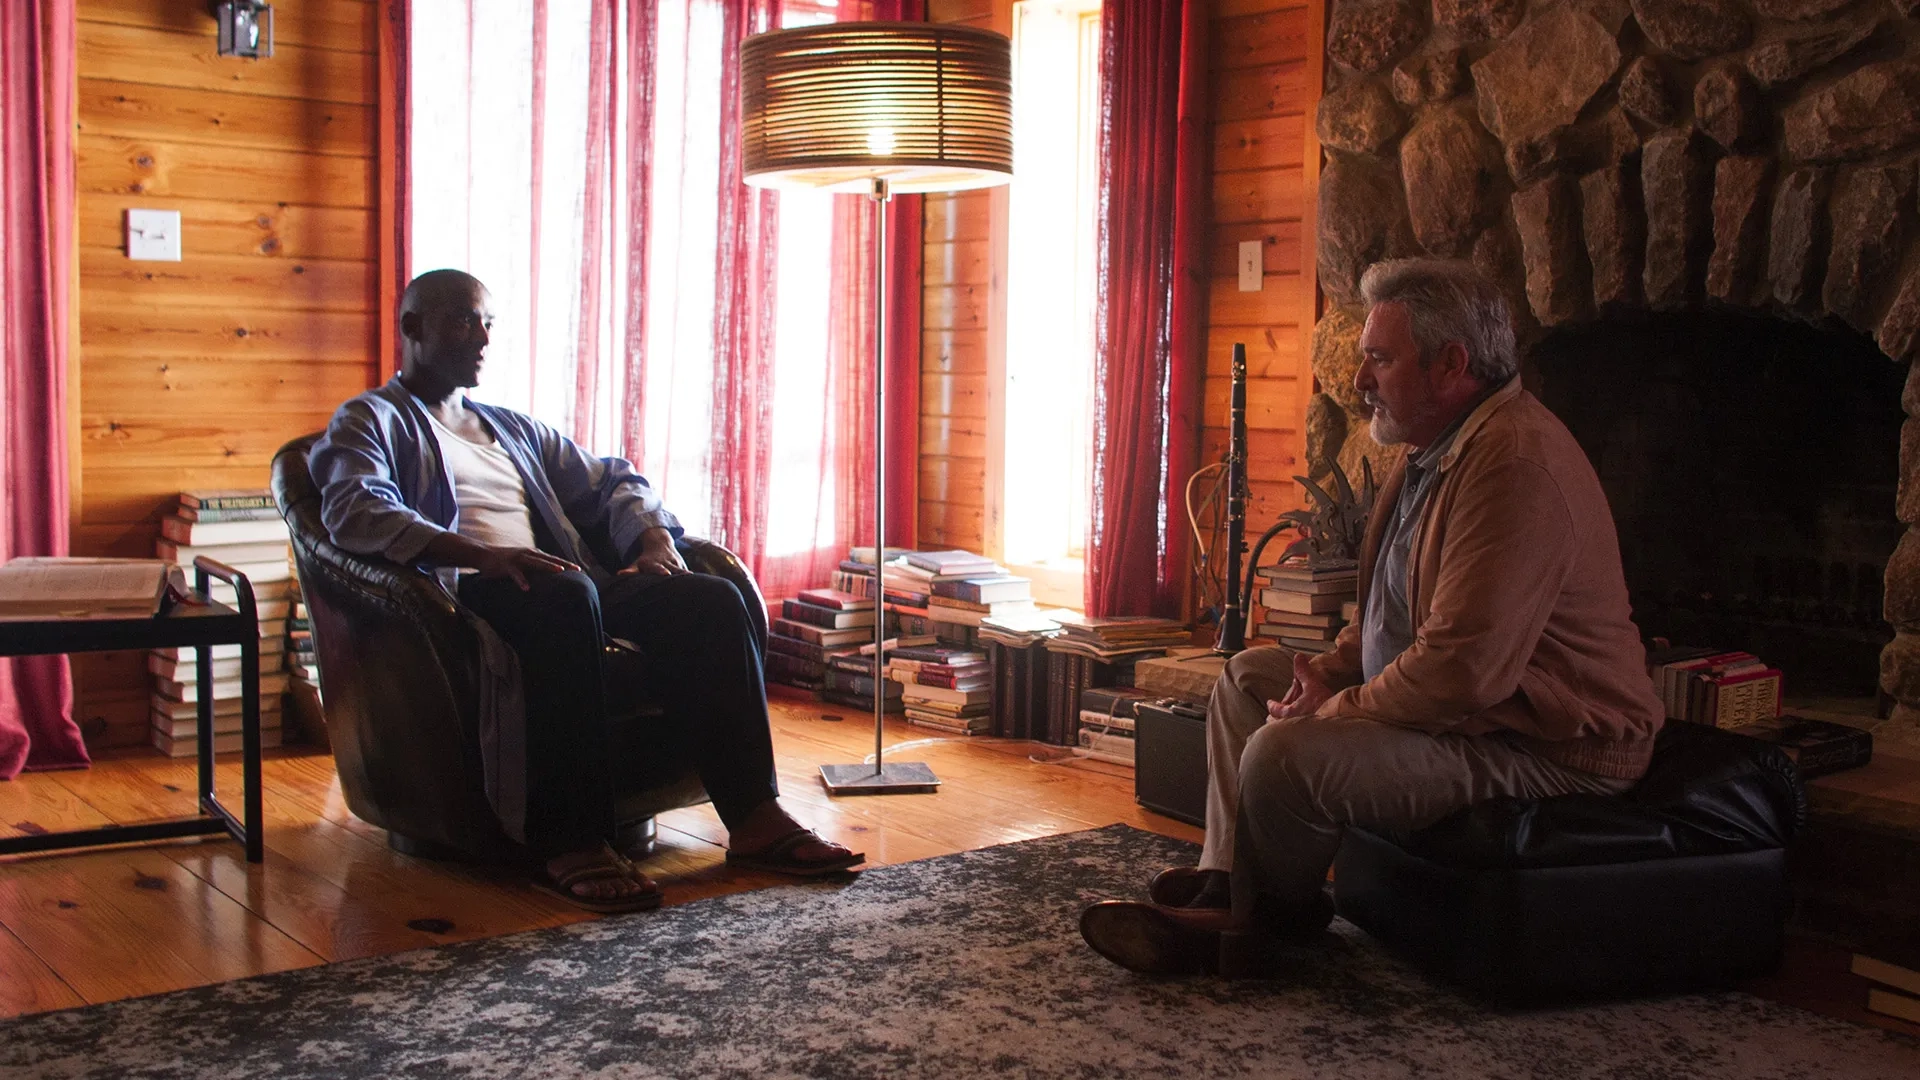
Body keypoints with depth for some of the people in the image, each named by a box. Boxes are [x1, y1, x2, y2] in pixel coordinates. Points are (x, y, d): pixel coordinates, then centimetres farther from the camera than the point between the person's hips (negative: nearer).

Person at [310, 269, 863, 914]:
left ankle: (752, 817, -23)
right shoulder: (369, 421, 12)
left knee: (711, 598, -19)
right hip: (460, 592, -6)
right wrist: (482, 555, -25)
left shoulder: (513, 428, 33)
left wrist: (653, 538, 4)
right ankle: (570, 843, -38)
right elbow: (355, 512, -9)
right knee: (567, 592, -39)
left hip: (569, 589, 6)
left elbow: (609, 481, 29)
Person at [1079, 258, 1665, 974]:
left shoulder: (1516, 462, -26)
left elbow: (1462, 669, -32)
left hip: (1546, 746, -11)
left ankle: (1271, 920, 3)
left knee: (1285, 755, -27)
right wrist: (1332, 670, 3)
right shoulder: (1435, 449, 10)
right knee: (1247, 676, 15)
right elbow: (1397, 607, 21)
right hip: (1458, 700, 11)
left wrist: (1335, 711, -18)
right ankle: (1226, 886, 7)